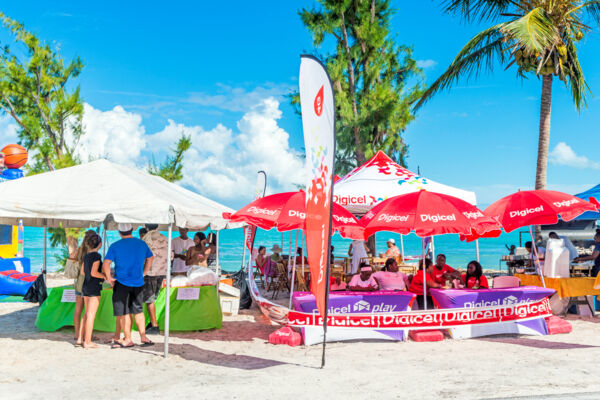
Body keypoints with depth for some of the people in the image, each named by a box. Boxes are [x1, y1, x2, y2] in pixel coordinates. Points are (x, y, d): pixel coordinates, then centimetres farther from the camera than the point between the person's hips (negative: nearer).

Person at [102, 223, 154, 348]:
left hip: (122, 283, -4)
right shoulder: (142, 243, 5)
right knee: (138, 310, 17)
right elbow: (150, 258, 17)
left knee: (124, 313, 6)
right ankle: (143, 336, 12)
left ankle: (128, 340, 11)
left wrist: (109, 278, -4)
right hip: (138, 283, 4)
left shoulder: (115, 246, -9)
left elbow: (106, 264, -15)